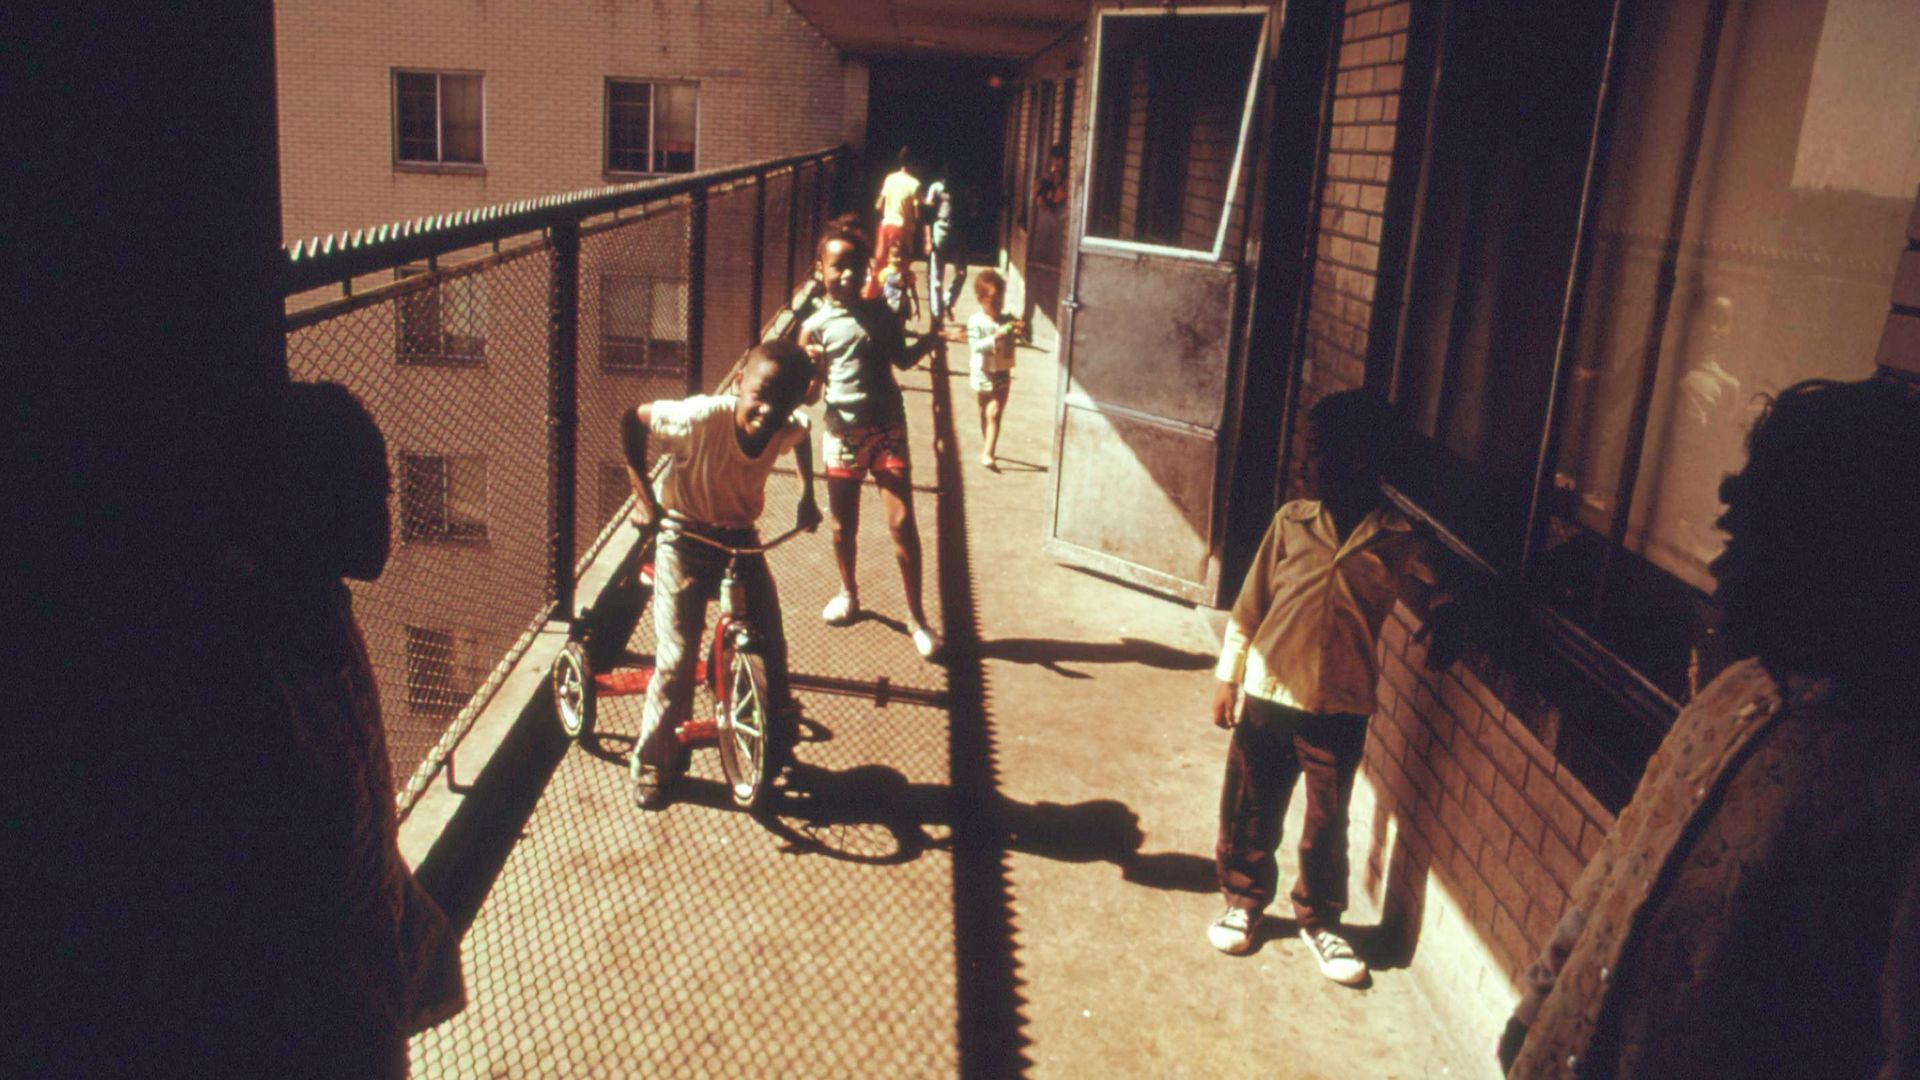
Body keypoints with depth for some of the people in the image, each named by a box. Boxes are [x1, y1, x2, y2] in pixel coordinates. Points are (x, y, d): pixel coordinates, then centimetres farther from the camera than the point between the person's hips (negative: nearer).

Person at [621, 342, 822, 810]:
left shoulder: (789, 429, -19)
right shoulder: (701, 418, -33)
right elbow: (635, 419, -17)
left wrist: (807, 497, 2)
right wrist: (643, 492, -20)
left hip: (741, 537, 4)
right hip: (684, 535, -4)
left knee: (772, 644, 2)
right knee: (677, 657, -9)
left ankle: (777, 735, 27)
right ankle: (653, 762, 10)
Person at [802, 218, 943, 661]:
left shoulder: (880, 314, 2)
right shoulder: (814, 327, -3)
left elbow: (902, 359, 17)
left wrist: (931, 339, -2)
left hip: (887, 430, 0)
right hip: (842, 434, 0)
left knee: (902, 521, -5)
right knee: (843, 524, 11)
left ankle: (916, 616, 5)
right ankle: (848, 593, 38)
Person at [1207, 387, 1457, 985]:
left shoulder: (1400, 542, -6)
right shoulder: (1291, 521, -3)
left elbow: (1432, 596, 9)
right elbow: (1248, 605, 3)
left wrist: (1443, 623, -15)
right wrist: (1227, 677, 4)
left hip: (1340, 708, -1)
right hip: (1268, 696, 1)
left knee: (1328, 823, 11)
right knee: (1250, 811, 12)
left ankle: (1320, 919, 33)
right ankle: (1243, 901, 34)